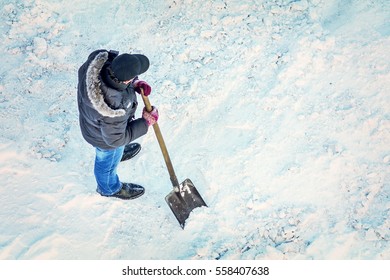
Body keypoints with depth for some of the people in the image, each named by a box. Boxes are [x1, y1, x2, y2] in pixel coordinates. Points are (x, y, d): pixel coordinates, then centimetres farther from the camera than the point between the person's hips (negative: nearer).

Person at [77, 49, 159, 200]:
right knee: (108, 162, 28)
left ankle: (119, 152, 74)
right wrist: (146, 122, -21)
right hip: (105, 138, -5)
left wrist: (136, 84, -20)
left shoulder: (102, 58, -33)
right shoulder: (114, 109, -48)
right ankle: (110, 188, 60)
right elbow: (115, 139, -28)